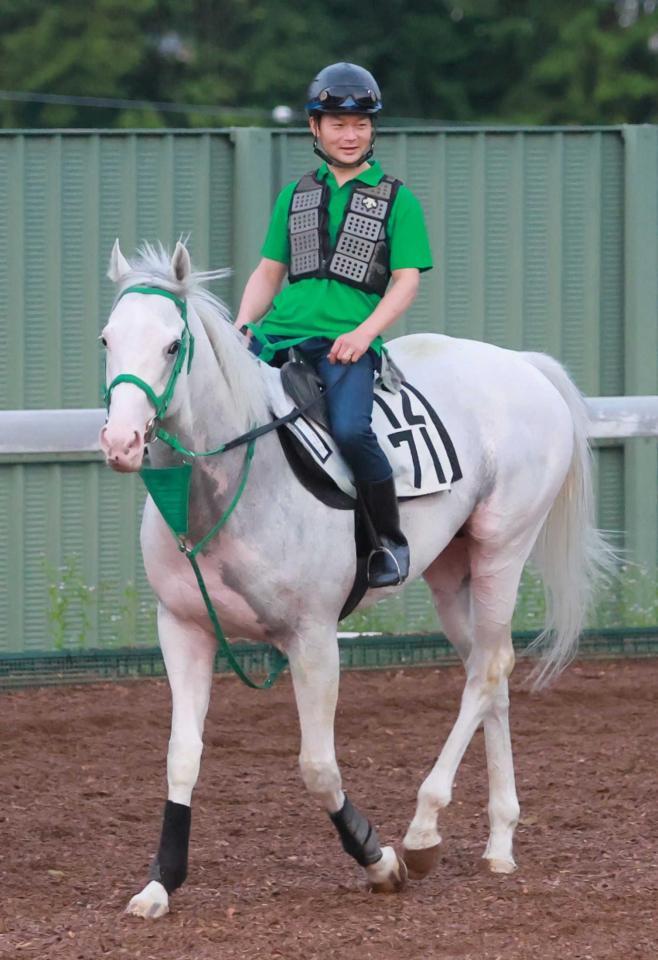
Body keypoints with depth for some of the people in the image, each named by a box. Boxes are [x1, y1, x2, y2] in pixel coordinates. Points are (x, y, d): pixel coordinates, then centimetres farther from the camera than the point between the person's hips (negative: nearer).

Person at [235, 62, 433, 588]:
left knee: (350, 429, -31)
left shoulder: (396, 199, 9)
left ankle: (391, 540, -11)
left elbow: (406, 281, 2)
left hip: (348, 341, -4)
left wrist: (363, 333, -14)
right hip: (282, 329, 4)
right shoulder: (296, 195, 21)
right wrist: (241, 327, 5)